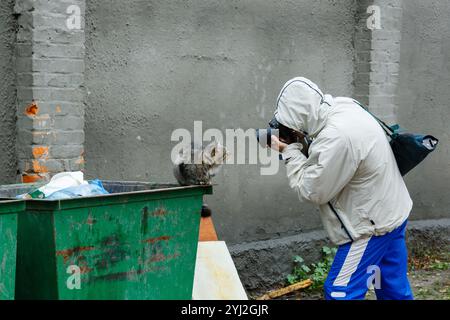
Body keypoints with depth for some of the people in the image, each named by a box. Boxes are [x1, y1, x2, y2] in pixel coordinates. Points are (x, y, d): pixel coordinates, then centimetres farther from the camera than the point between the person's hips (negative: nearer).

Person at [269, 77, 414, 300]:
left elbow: (312, 190, -19)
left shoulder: (337, 137, -31)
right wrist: (299, 147, -3)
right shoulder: (343, 108, -1)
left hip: (373, 222, -10)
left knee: (341, 292, -3)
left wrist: (290, 151, -10)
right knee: (395, 288, 18)